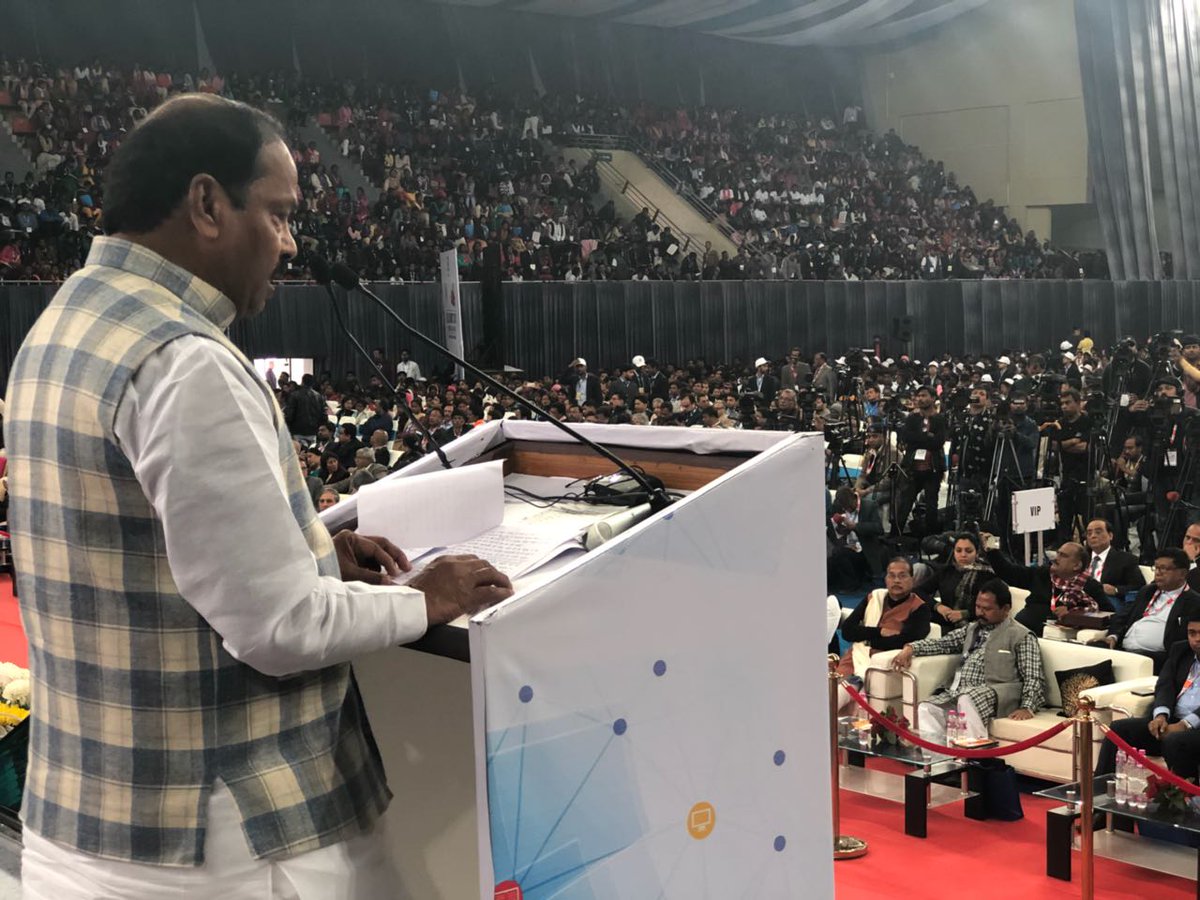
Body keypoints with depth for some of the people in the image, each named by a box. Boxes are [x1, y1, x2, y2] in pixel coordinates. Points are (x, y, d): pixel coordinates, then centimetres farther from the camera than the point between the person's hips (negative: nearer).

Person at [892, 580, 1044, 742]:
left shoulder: (1021, 636, 4)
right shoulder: (972, 629, 25)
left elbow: (1034, 678, -2)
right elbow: (942, 643, 25)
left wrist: (1027, 707, -19)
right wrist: (910, 648, 7)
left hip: (994, 696, -6)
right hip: (958, 693, 6)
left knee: (967, 701, -38)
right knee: (925, 710, -20)